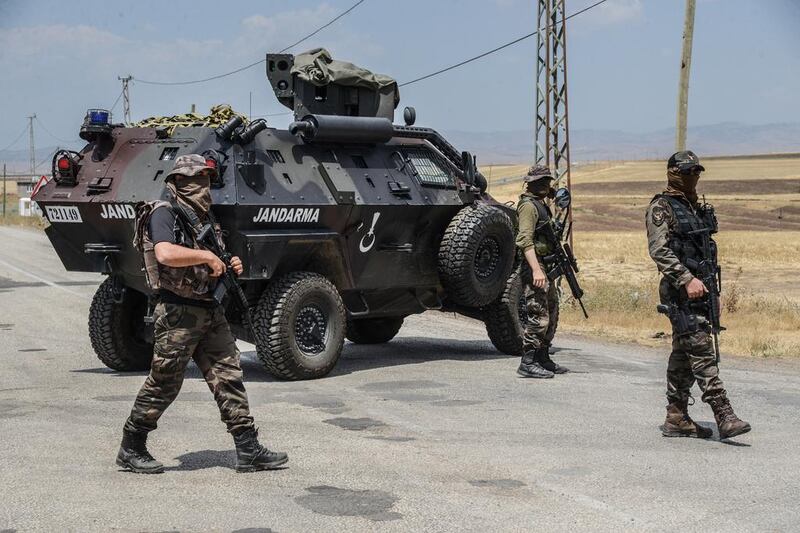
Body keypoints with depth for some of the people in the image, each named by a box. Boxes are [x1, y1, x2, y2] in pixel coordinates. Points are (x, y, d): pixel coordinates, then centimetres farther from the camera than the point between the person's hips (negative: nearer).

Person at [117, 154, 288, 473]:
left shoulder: (206, 218, 16)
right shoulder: (164, 214, -9)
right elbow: (165, 253, -28)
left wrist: (231, 267, 6)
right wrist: (207, 256, -20)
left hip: (210, 312, 8)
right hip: (178, 312, -8)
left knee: (229, 378, 4)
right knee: (163, 384, 0)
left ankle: (249, 451, 6)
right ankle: (131, 450, 15)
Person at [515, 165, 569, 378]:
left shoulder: (541, 205, 18)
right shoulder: (528, 205, -12)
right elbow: (525, 240, -22)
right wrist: (536, 269, -28)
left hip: (546, 266, 10)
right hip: (535, 266, -10)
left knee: (551, 314, 15)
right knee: (538, 316, -11)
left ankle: (543, 358, 23)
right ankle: (527, 363, -8)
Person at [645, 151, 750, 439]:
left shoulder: (697, 208, 19)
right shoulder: (661, 207, -7)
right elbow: (659, 250, -18)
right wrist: (687, 280, -25)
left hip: (700, 288, 9)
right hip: (681, 291, -8)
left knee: (683, 355, 10)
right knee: (701, 351, -14)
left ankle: (677, 418, 15)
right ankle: (724, 416, -18)